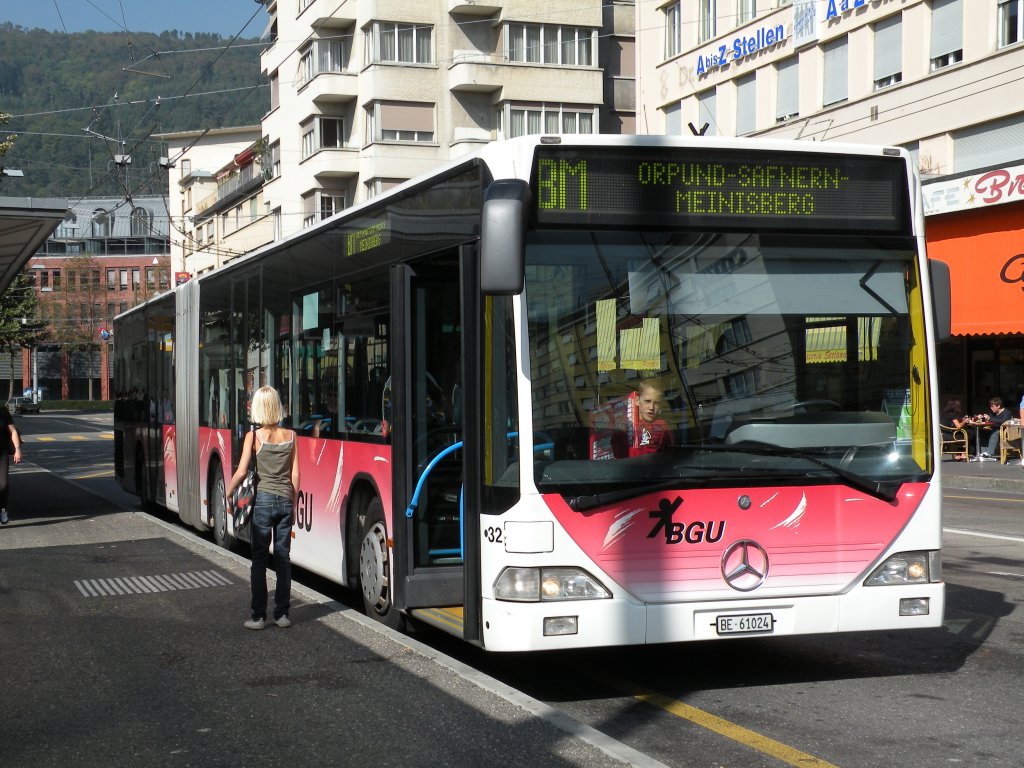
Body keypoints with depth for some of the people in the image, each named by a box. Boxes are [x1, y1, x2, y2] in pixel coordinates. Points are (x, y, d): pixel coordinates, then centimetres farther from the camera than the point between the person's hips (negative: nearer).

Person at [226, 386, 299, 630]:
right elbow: (295, 475, 3)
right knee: (283, 557, 9)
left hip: (263, 500, -3)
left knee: (259, 559, 3)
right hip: (285, 500, 3)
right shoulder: (290, 436, 2)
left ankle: (258, 616, 3)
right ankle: (282, 613, 11)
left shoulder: (254, 436, -8)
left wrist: (229, 492, 6)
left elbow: (241, 472, -10)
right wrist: (293, 502, 13)